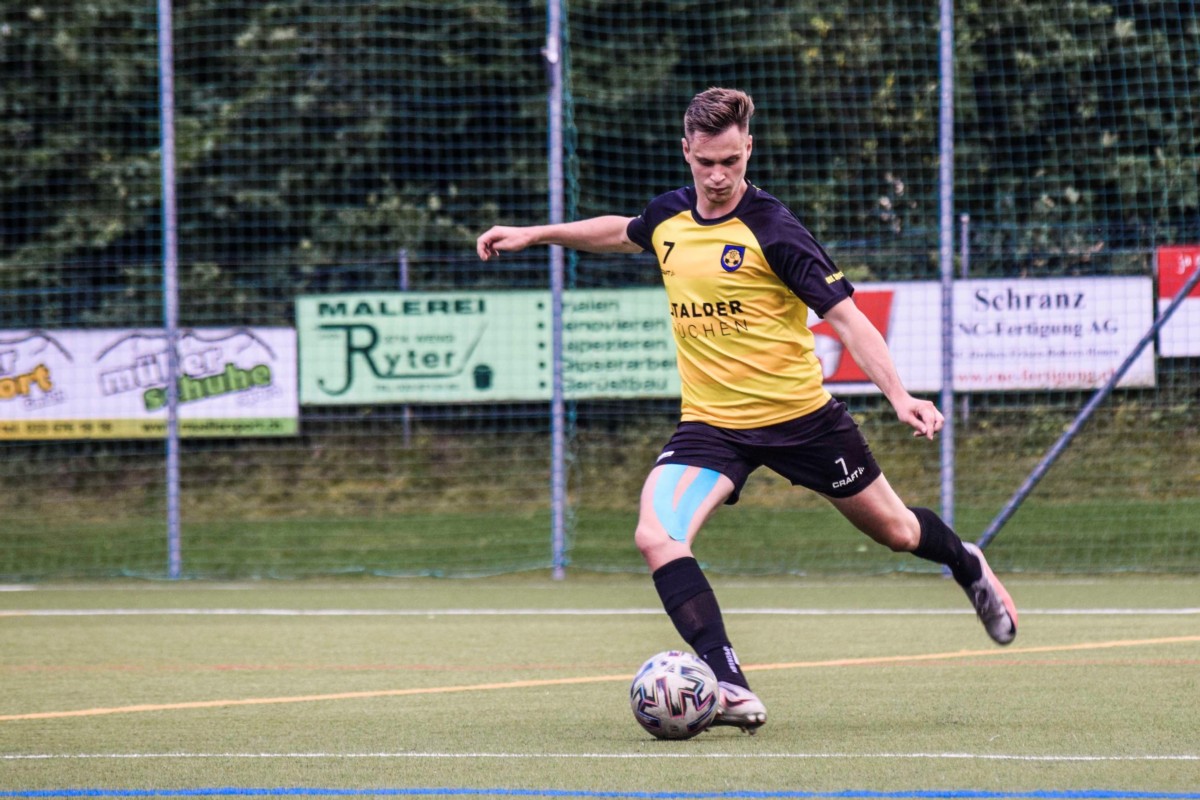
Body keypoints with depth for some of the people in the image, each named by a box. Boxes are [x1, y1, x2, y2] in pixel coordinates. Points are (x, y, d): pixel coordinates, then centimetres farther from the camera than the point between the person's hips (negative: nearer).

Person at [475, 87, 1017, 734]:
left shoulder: (772, 230, -16)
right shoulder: (669, 217, 0)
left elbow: (845, 316, -16)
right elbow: (620, 232, 26)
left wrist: (898, 396, -27)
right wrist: (533, 234, 27)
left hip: (799, 413, -4)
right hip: (711, 423, 4)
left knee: (893, 530, 13)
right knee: (657, 537, -23)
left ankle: (968, 567, 51)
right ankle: (731, 691, -25)